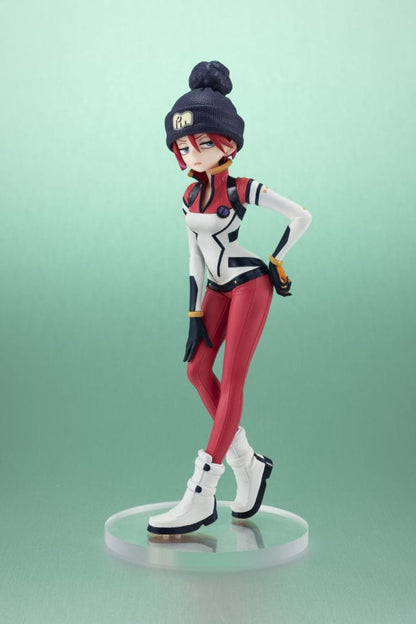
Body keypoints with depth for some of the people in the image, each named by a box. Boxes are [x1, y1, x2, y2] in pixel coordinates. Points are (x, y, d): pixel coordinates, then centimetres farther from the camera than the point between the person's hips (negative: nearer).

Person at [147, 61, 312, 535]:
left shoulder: (244, 189, -9)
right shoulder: (190, 197, 8)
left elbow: (302, 217, -7)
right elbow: (195, 257, 9)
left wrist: (275, 262, -3)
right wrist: (194, 314, 6)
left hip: (250, 283, -7)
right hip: (218, 289, 7)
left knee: (231, 381, -9)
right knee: (197, 369, -2)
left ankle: (200, 498, -11)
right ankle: (248, 464, 12)